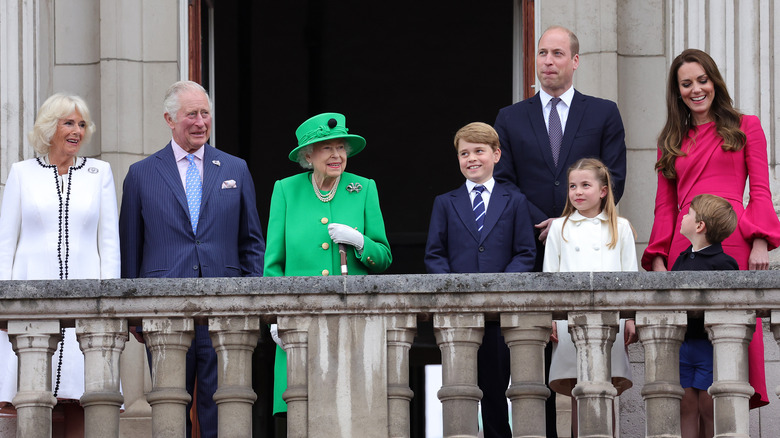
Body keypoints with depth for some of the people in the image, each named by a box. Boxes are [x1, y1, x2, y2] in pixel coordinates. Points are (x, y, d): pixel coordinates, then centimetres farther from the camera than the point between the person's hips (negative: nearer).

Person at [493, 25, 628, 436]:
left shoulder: (604, 114, 10)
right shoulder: (511, 118, 13)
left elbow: (613, 179, 2)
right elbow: (504, 183, 5)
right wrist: (542, 225, -8)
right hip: (532, 250, 1)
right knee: (536, 353, -1)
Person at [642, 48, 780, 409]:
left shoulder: (745, 128, 13)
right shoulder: (672, 141, 21)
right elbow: (665, 205, 18)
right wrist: (658, 257, 5)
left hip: (733, 242, -2)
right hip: (685, 246, 2)